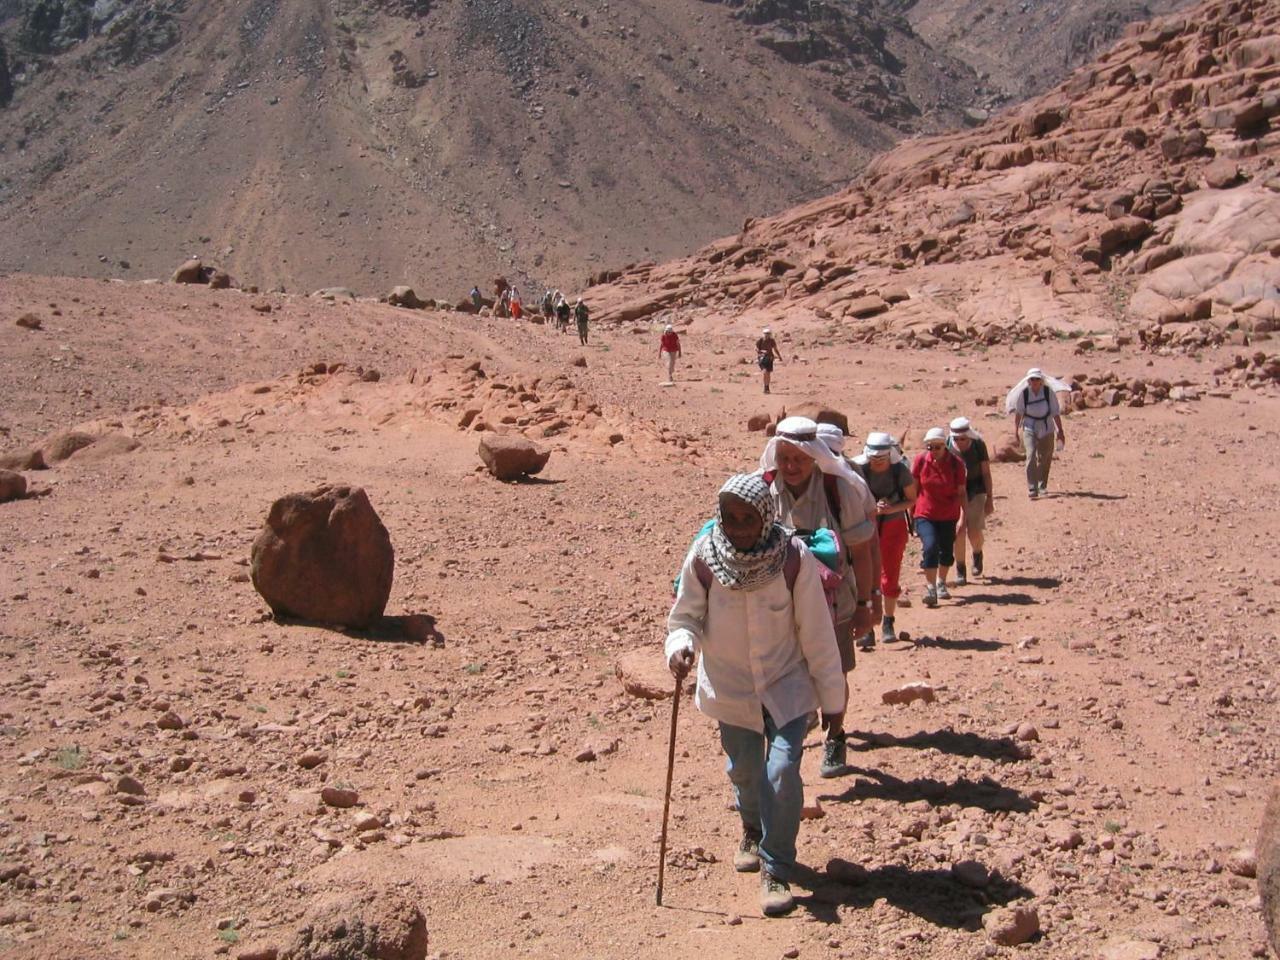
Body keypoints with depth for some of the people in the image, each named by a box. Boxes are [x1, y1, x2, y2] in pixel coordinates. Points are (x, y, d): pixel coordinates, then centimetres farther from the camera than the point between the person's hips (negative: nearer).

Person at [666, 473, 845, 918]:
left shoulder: (793, 558, -20)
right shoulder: (703, 557, -17)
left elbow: (816, 634, -12)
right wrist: (681, 645, -29)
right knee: (745, 772, 18)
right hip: (730, 688, 2)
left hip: (787, 685, -2)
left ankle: (776, 871, 4)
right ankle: (753, 831, 53)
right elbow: (685, 615, -5)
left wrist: (832, 698, -6)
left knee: (783, 772, -16)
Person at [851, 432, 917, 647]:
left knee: (890, 578, 5)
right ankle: (866, 628, -2)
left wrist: (892, 508, -19)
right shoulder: (859, 470, -16)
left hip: (894, 526, 0)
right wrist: (873, 508, -25)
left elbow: (911, 499, -2)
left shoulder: (900, 471, -15)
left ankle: (888, 623, 22)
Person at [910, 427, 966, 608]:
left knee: (947, 551, 11)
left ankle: (941, 583, 37)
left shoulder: (956, 463, -9)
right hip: (925, 514, -1)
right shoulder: (920, 460, -8)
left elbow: (961, 492, -2)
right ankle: (930, 587, -12)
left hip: (949, 516, 1)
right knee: (930, 547, -20)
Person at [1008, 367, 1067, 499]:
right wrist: (1016, 429, 5)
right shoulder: (1023, 393, -10)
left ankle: (1042, 486, 32)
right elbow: (1018, 412, 2)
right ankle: (1032, 489, -17)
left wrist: (1060, 431, -2)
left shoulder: (1048, 392, -11)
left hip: (1046, 428, 1)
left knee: (1045, 458, 11)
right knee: (1031, 456, -17)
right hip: (1029, 428, -1)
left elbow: (1056, 413, -5)